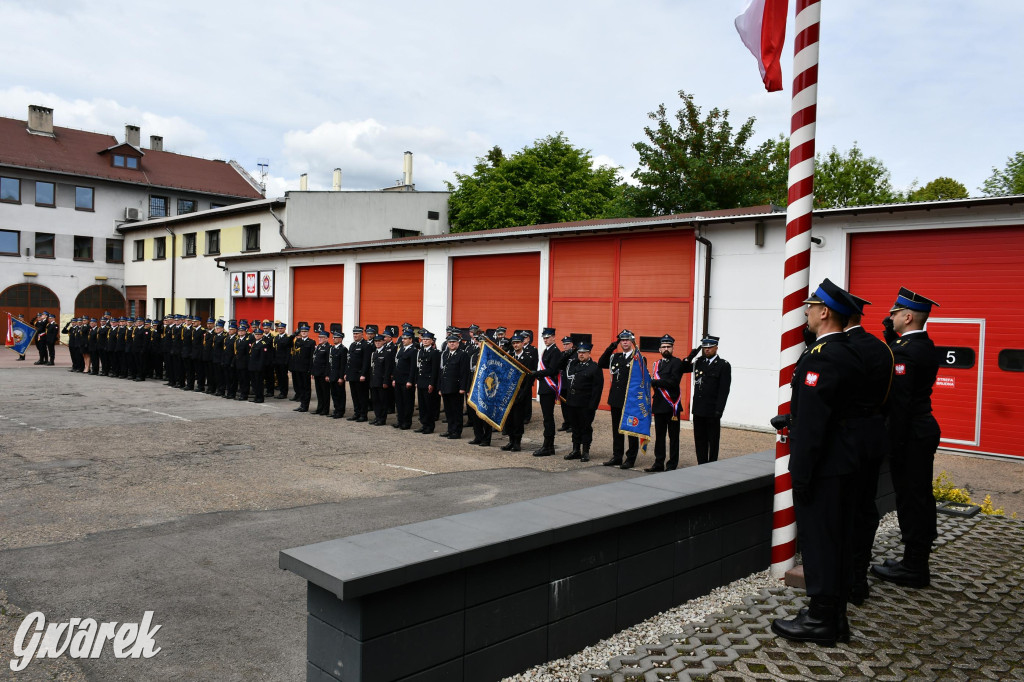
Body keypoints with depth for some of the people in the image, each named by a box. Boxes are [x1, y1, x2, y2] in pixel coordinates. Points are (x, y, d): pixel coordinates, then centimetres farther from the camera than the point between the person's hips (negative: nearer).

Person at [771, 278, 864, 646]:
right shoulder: (849, 353, 9)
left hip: (820, 464, -10)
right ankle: (836, 615, 28)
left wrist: (801, 474, -20)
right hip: (843, 460, 10)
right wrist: (791, 418, 11)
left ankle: (820, 621, 13)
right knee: (837, 539, 16)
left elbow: (812, 422, -24)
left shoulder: (820, 358, -21)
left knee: (818, 540, 1)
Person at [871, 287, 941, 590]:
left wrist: (895, 446, -18)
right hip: (925, 429, 10)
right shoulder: (926, 346, 11)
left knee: (910, 498, -1)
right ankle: (917, 561, 29)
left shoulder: (902, 351, -19)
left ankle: (913, 568, 9)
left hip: (910, 434, -10)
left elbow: (899, 402, -22)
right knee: (921, 495, 17)